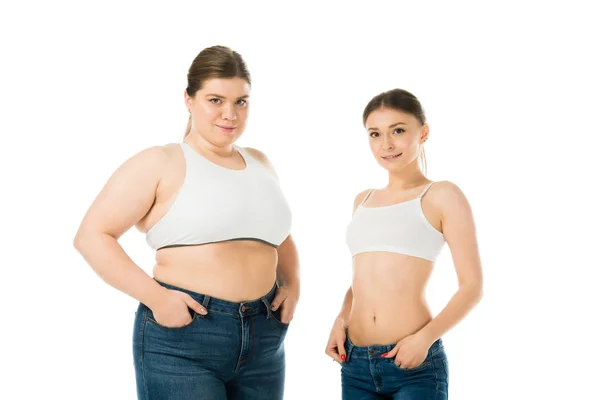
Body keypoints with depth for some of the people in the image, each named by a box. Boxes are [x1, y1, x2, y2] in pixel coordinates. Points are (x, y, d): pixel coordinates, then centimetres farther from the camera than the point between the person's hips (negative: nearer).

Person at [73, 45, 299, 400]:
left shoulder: (260, 164, 14)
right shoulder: (160, 164, -3)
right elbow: (92, 236, -8)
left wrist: (293, 283, 9)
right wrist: (155, 297, -16)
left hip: (264, 339, 6)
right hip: (181, 336, -6)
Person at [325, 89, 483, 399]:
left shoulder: (441, 196, -2)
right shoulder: (363, 201, 14)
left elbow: (472, 286, -6)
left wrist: (425, 337, -17)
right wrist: (341, 320, 5)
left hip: (415, 364, -5)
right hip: (355, 363, 5)